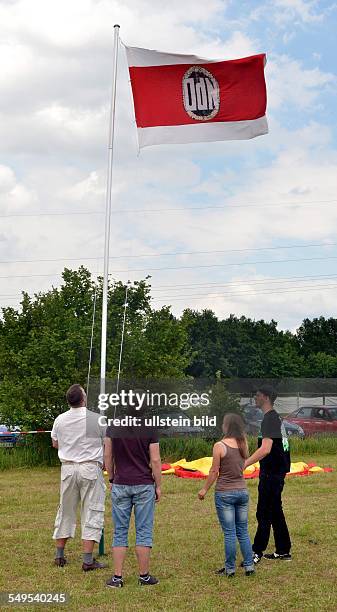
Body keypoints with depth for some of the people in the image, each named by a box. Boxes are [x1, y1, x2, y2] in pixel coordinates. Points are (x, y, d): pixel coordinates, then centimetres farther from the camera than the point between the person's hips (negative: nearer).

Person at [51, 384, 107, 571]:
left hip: (68, 468, 4)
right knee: (92, 513, 0)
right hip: (90, 468, -4)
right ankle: (88, 560, -3)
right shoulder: (97, 419, -10)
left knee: (66, 511, 15)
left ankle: (60, 555, 22)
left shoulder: (60, 420, 2)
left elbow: (55, 444, 17)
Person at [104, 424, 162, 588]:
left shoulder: (112, 426, -2)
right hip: (144, 485, -2)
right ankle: (144, 576, 12)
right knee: (143, 532, 7)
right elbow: (155, 460, -8)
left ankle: (117, 577, 7)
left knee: (120, 532, 8)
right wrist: (158, 486, 2)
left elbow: (107, 456, 2)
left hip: (120, 484, 2)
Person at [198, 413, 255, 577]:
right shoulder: (244, 444, 1)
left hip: (224, 493, -5)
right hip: (242, 491, 5)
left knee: (229, 533, 1)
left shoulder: (219, 446, -14)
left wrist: (205, 489, 3)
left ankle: (230, 569, 8)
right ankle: (249, 565, 15)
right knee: (243, 532, 14)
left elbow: (214, 472, -11)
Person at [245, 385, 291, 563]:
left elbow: (265, 449, -30)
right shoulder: (276, 417, 14)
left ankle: (257, 552, 0)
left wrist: (244, 464, -35)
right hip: (278, 471, 10)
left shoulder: (269, 419, -18)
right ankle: (283, 551, 20)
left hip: (271, 473, -10)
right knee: (275, 512, 15)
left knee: (264, 513, -4)